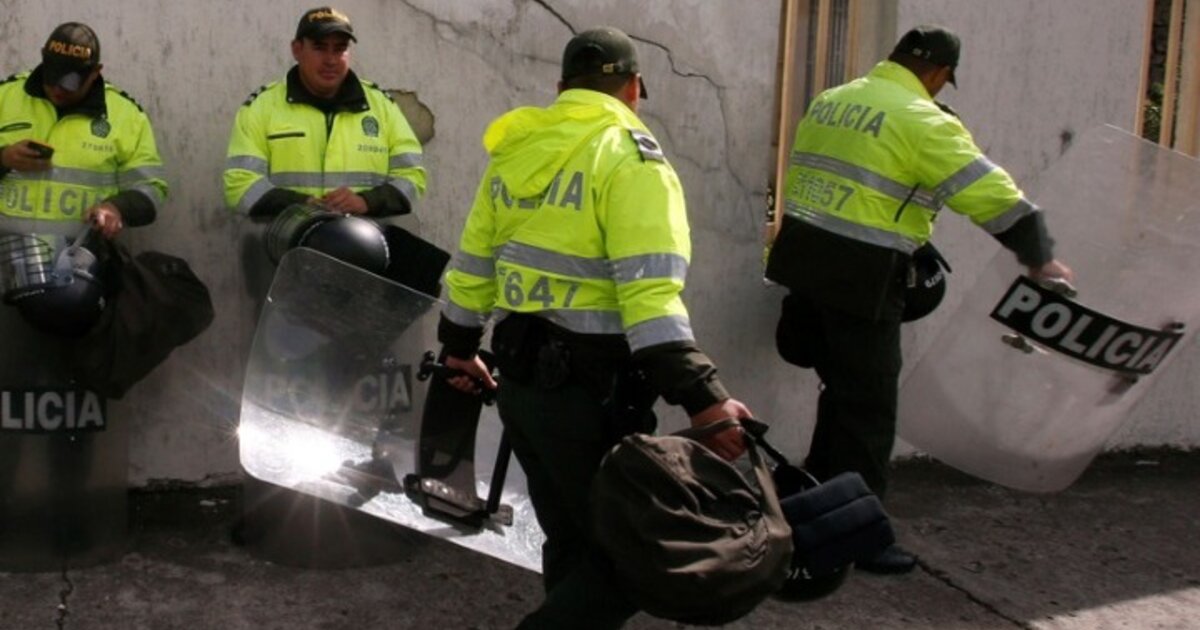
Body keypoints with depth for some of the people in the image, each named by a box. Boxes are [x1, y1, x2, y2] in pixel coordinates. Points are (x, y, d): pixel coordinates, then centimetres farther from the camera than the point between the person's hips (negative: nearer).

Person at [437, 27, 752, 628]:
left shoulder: (515, 151, 10)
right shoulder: (630, 158, -12)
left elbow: (472, 263, 17)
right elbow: (650, 293, -22)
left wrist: (460, 346, 31)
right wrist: (701, 397, -24)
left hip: (520, 377, 8)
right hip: (591, 390, -8)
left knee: (572, 543, 20)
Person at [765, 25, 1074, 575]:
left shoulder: (829, 101, 14)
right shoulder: (922, 120, -10)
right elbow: (990, 193, -12)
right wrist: (1039, 258, -3)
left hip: (803, 260, 8)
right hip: (860, 276, -8)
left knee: (840, 391, 21)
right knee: (869, 406, 2)